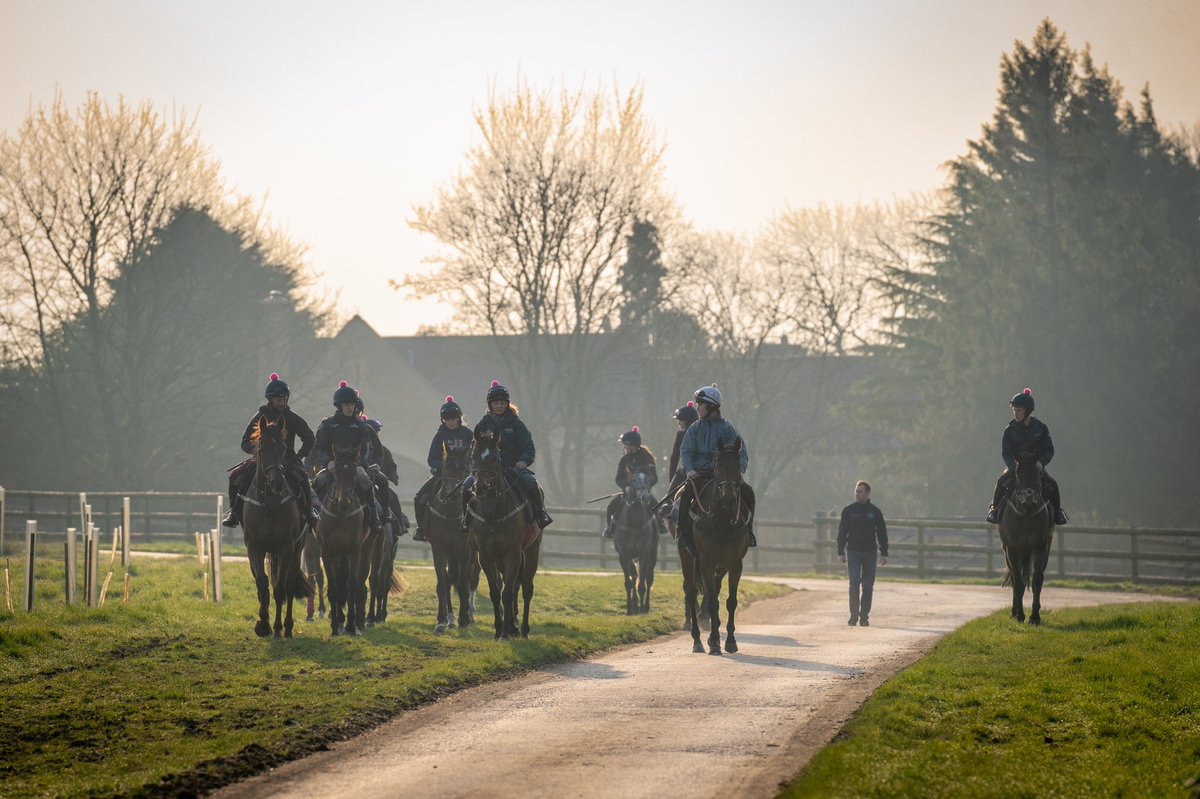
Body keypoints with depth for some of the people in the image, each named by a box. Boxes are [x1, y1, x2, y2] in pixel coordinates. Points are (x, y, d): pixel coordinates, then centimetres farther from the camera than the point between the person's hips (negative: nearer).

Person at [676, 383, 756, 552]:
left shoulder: (726, 428, 4)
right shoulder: (694, 429, 8)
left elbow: (742, 451, 0)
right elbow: (685, 451, -1)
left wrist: (740, 469, -20)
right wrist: (689, 470, -21)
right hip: (699, 473, 0)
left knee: (748, 492, -17)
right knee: (685, 495, -29)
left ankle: (747, 531, -2)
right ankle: (683, 534, -21)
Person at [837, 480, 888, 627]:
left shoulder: (875, 512, 3)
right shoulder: (848, 510, 2)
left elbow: (882, 533, 6)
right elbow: (842, 532, 5)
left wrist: (884, 553, 1)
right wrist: (840, 552, 0)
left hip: (870, 553, 1)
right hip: (853, 552, -1)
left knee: (868, 586, 2)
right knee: (854, 583, -13)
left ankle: (864, 617, 9)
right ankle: (854, 616, -9)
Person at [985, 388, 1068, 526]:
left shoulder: (1041, 428, -6)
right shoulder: (1010, 430, -8)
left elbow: (1049, 451, -5)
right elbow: (1005, 453, -11)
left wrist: (1040, 463, -24)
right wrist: (1014, 468, -30)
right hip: (1015, 466, 0)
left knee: (1052, 484, -20)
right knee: (1002, 482, -27)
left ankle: (1057, 511, 4)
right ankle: (994, 508, -6)